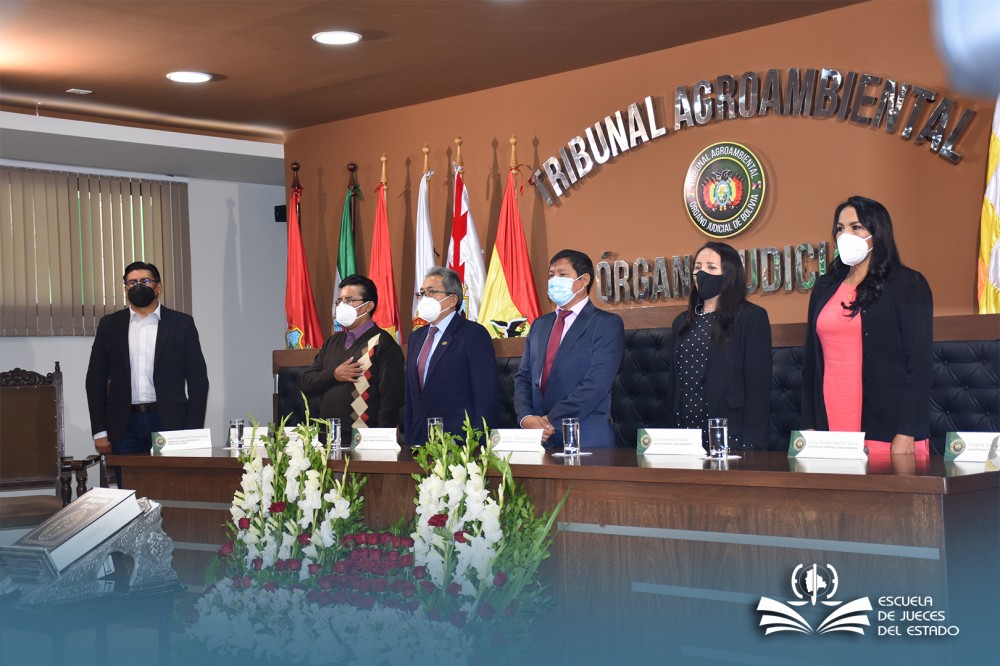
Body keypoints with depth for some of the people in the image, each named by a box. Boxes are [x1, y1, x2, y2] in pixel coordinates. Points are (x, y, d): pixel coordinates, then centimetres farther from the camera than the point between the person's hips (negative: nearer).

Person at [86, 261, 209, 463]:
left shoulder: (181, 324, 6)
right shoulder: (109, 325, 11)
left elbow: (198, 380, 4)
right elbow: (96, 380, 10)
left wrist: (193, 432, -3)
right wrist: (99, 431, 2)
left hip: (169, 422, -1)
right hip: (125, 426, 1)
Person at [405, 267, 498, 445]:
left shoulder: (474, 335, -7)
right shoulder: (416, 337, 17)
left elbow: (486, 396, -12)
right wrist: (410, 440, 12)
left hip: (458, 442, -6)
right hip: (419, 440, 6)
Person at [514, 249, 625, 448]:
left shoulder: (607, 324, -3)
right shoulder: (539, 325, 17)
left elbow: (596, 384, -14)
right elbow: (523, 377, 13)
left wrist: (553, 421, -16)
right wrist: (526, 417, -6)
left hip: (587, 440, -5)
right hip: (540, 439, 5)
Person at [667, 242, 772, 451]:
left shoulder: (752, 317, -3)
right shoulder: (682, 322, 14)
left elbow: (758, 386, -9)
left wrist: (751, 444, -16)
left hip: (730, 435, -5)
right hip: (688, 436, 5)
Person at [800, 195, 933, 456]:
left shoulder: (907, 285, -1)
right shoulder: (824, 288, 13)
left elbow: (919, 363, -6)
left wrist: (906, 434, -13)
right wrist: (808, 425, 7)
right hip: (830, 429, 4)